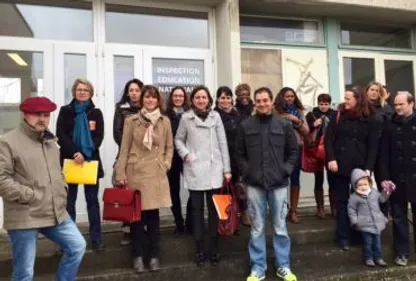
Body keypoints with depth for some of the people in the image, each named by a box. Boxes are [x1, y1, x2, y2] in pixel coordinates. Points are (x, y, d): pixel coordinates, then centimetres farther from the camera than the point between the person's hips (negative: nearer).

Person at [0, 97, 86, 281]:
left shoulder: (50, 141, 15)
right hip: (24, 217, -7)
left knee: (77, 246, 11)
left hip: (56, 213, 7)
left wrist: (62, 193, 10)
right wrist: (29, 196, -17)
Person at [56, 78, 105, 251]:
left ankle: (96, 238, 10)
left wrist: (85, 154, -16)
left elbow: (99, 137, -2)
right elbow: (60, 135, -4)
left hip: (91, 160, 1)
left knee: (92, 200, 4)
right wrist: (74, 153, -17)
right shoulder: (65, 111, 5)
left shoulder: (96, 112, 6)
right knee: (69, 201, 4)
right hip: (69, 160, 0)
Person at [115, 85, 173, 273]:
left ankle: (154, 255, 18)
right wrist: (120, 174, -4)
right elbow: (124, 149, 1)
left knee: (153, 214, 6)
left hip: (156, 173, 1)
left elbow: (169, 147, 14)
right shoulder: (131, 121, 2)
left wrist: (166, 165, 0)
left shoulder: (165, 121, 7)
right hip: (135, 172, -1)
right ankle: (138, 256, 17)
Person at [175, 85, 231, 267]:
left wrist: (227, 169, 1)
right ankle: (200, 250, 16)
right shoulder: (186, 118, 2)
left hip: (214, 170, 1)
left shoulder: (215, 116, 5)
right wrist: (185, 154, -8)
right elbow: (178, 139, 11)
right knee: (197, 209, 6)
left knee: (214, 209, 6)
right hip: (194, 170, -1)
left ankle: (213, 248, 18)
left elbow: (223, 143, 4)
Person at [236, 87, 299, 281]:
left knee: (280, 227, 10)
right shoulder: (245, 125, 2)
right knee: (257, 229, 8)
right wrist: (246, 172, -2)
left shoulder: (284, 124, 3)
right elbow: (239, 153, 7)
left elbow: (294, 151, 8)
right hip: (254, 184, 0)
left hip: (279, 183, 0)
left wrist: (285, 170, -2)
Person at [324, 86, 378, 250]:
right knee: (342, 201, 7)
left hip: (360, 167, 0)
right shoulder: (338, 115, 2)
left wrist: (368, 168, -9)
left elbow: (373, 145, 0)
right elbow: (328, 138, -2)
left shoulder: (369, 119, 2)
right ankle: (343, 237, 15)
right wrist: (331, 159, -14)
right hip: (340, 166, 0)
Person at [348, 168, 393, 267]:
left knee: (377, 241, 13)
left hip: (377, 222, 4)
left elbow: (382, 199, 19)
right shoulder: (354, 197, -12)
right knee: (368, 242, 6)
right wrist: (355, 222, -10)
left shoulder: (374, 191, 1)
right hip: (365, 224, -4)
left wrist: (386, 192, 5)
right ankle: (368, 258, 22)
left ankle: (378, 258, 27)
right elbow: (351, 210, -6)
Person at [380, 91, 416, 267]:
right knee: (399, 218, 8)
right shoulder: (390, 125, 5)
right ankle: (402, 253, 18)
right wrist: (384, 177, -8)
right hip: (397, 179, 1)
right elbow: (384, 154, 1)